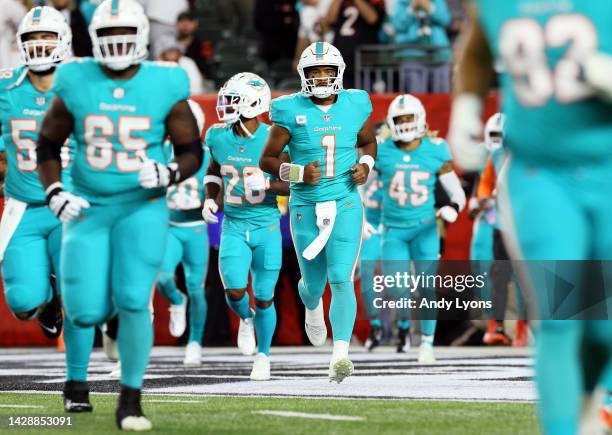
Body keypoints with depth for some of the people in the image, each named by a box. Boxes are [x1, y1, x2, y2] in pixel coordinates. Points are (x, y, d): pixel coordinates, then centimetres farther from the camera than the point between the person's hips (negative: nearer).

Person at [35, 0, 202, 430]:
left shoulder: (165, 88, -6)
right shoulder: (76, 84, -4)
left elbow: (193, 152, 2)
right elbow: (48, 144, 7)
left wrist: (170, 174, -20)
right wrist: (55, 193, -7)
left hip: (142, 207, -1)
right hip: (88, 209, 1)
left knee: (133, 302, -15)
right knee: (87, 313, -7)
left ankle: (131, 399, 0)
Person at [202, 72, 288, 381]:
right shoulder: (218, 137, -3)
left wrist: (266, 185, -27)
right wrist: (210, 199, 2)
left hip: (267, 227, -2)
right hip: (234, 226, 2)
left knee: (264, 298, 5)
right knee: (235, 290, -14)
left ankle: (263, 355, 26)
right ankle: (246, 319, 21)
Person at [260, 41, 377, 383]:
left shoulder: (355, 105, 0)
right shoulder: (291, 111, -7)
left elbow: (368, 141, 20)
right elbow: (267, 160, 0)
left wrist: (366, 165, -1)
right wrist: (298, 173, -17)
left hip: (345, 204, 0)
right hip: (306, 205, 0)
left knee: (341, 280, -14)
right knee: (314, 282, 12)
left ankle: (341, 356, -20)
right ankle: (313, 310, 50)